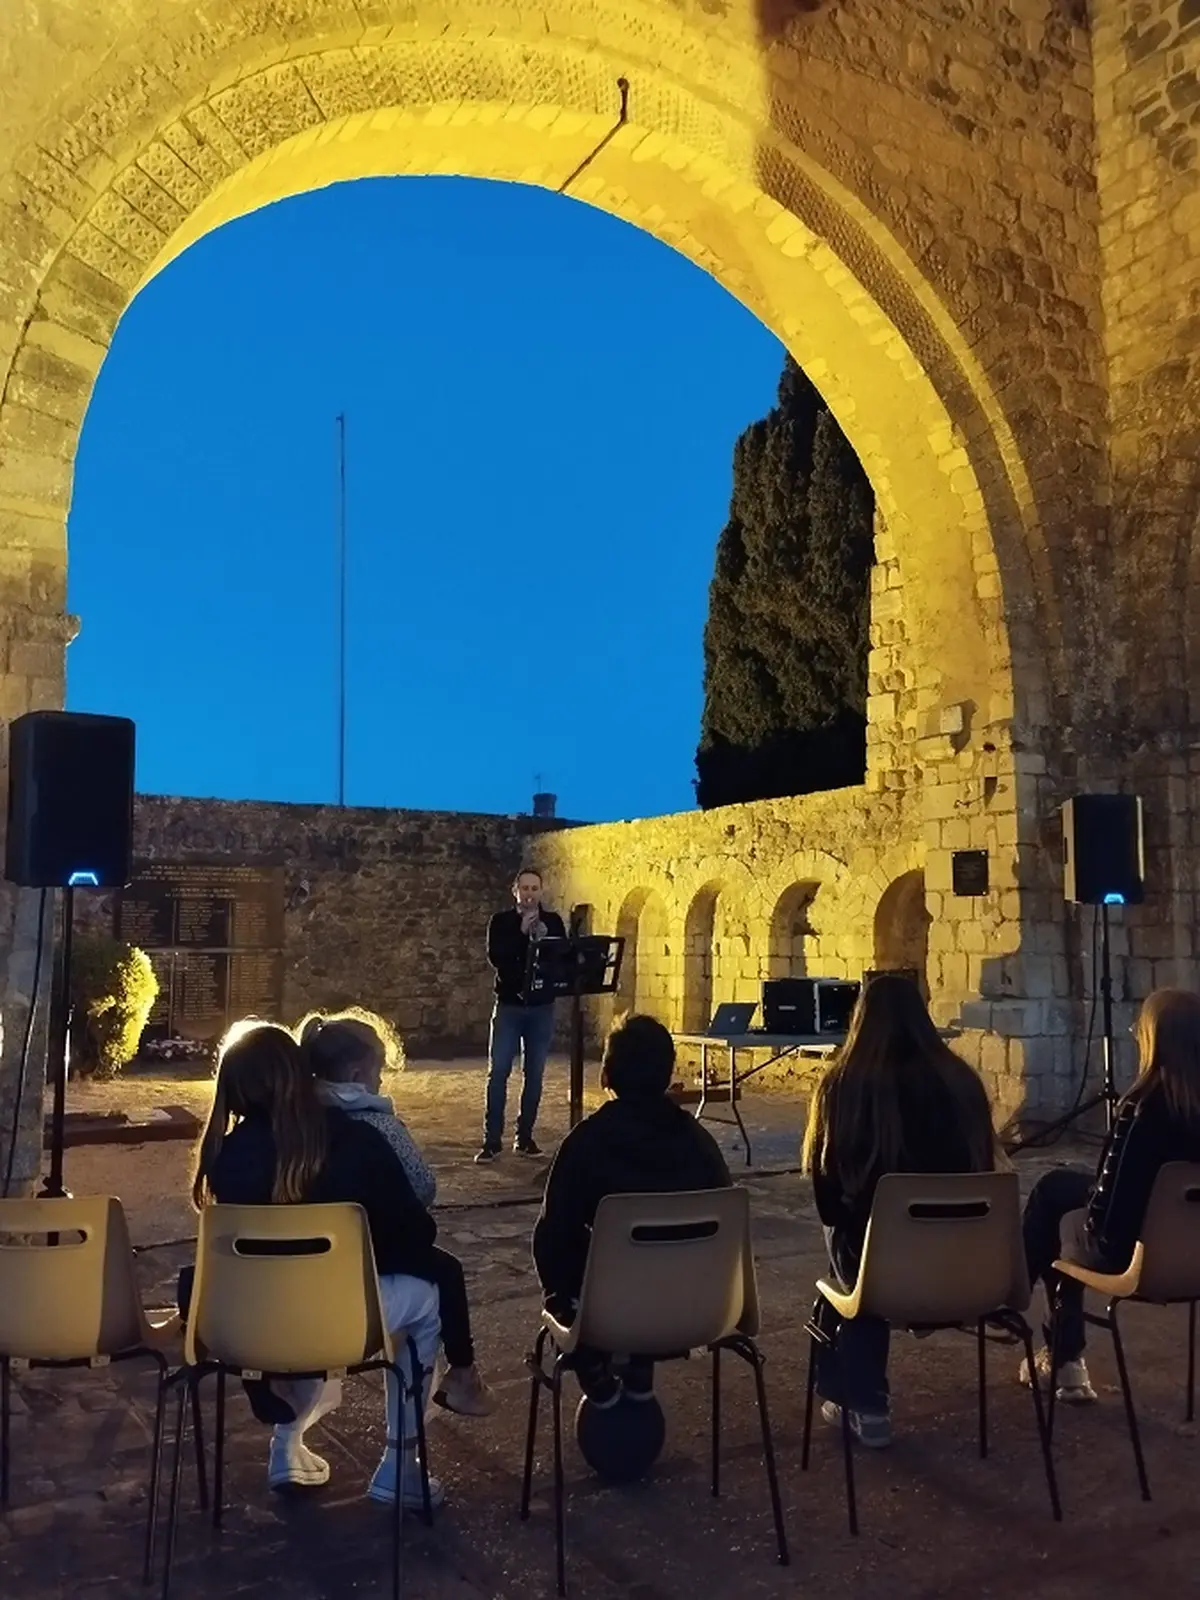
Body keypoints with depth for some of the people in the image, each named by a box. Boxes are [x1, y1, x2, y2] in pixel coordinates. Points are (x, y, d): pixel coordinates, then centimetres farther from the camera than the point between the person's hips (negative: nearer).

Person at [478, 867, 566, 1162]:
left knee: (534, 1074, 5)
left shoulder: (553, 921, 7)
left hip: (542, 1006, 2)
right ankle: (492, 1140, 0)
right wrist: (522, 932, -19)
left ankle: (525, 1137, 13)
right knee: (498, 1072, -5)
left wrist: (544, 938, -18)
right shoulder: (501, 921, 2)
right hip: (509, 1005, -2)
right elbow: (495, 958, -11)